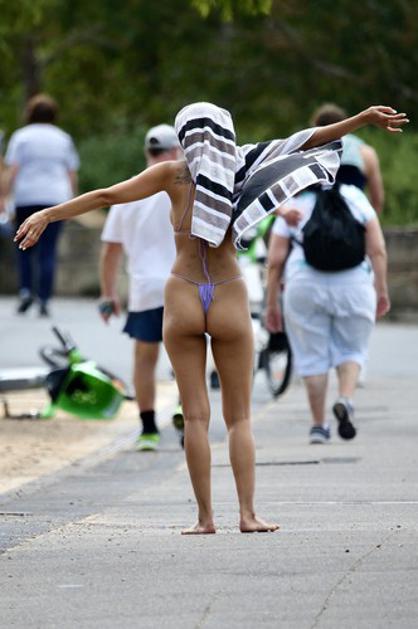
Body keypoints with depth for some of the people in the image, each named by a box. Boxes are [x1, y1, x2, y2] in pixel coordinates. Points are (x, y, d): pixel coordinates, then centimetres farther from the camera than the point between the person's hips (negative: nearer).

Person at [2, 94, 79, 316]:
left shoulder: (21, 137, 2)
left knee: (25, 248, 11)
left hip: (27, 198, -2)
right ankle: (44, 300, -7)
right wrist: (71, 199, 21)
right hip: (56, 198, 2)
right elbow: (72, 175, 11)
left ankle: (26, 290, -5)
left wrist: (4, 196, -5)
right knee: (48, 251, 0)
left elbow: (12, 172, -6)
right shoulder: (63, 139, 11)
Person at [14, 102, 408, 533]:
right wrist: (363, 120, 2)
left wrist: (47, 215, -5)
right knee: (239, 416, 7)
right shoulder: (242, 169, 0)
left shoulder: (174, 174, -1)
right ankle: (248, 514, -4)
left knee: (195, 414, 1)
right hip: (230, 300, 0)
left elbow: (107, 195, -6)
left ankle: (205, 517, -4)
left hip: (183, 299, 0)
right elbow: (308, 141, -1)